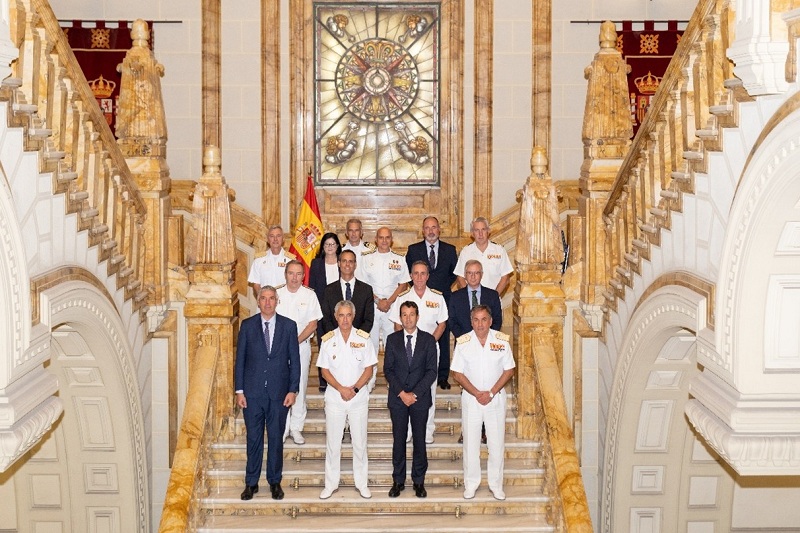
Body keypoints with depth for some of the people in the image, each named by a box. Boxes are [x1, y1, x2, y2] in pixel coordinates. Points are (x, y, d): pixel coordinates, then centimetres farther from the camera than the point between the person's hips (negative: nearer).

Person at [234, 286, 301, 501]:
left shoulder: (289, 326, 2)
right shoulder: (247, 325, 2)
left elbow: (294, 360, 2)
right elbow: (240, 359, 3)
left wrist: (293, 390, -4)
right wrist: (239, 390, -2)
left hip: (279, 393, 0)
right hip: (252, 392, 0)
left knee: (276, 438, 8)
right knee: (253, 438, 7)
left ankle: (275, 482, 21)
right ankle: (251, 483, 18)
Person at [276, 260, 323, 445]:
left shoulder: (309, 295, 1)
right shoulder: (277, 294, 1)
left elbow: (312, 324, -2)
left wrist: (296, 341, -13)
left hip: (301, 345, 0)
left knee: (300, 386, 2)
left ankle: (296, 427, 11)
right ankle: (282, 427, 10)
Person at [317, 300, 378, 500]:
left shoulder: (363, 338, -3)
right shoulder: (328, 339, -1)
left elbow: (369, 369, -2)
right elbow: (324, 370, -1)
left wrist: (355, 388, -15)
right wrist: (341, 389, -14)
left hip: (359, 397, 0)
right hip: (334, 398, 0)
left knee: (360, 442, 6)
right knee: (332, 442, 6)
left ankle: (361, 483, 18)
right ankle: (331, 484, 17)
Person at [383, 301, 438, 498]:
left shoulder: (428, 340, 1)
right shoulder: (392, 339, 4)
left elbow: (432, 371, -3)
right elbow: (388, 369, 1)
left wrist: (415, 393, -12)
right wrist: (401, 393, -10)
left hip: (420, 397, -1)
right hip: (397, 398, 1)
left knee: (419, 439, 5)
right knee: (398, 439, 5)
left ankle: (419, 481, 15)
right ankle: (398, 480, 15)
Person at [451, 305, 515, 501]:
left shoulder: (502, 340, -5)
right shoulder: (463, 342, -6)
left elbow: (508, 370, -2)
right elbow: (457, 374, -4)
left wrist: (491, 393, -11)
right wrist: (477, 393, -12)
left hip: (496, 398, 0)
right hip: (470, 398, 0)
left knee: (497, 442, 4)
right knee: (470, 442, 5)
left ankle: (496, 484, 18)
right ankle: (471, 483, 19)